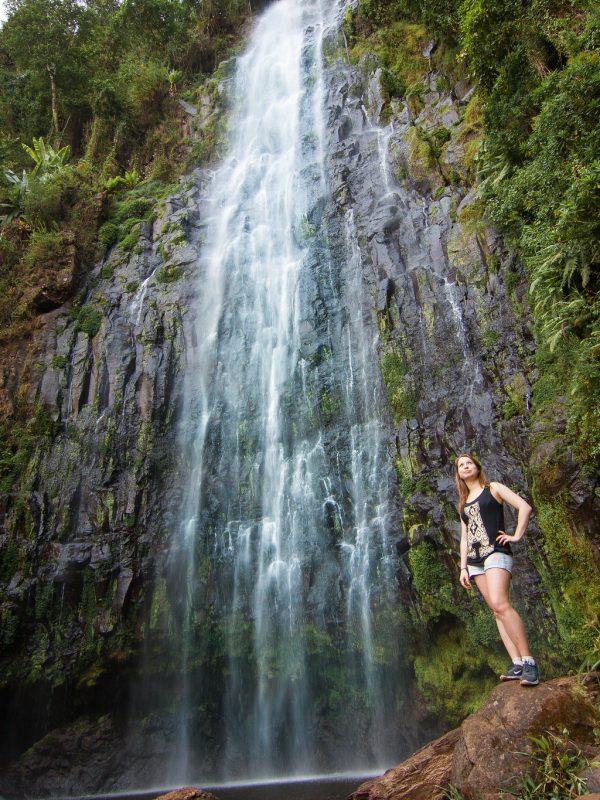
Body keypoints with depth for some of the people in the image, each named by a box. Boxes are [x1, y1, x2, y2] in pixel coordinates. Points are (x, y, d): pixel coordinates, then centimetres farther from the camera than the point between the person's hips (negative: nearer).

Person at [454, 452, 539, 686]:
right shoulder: (463, 503, 21)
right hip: (474, 559, 6)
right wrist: (463, 567, 12)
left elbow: (524, 506, -5)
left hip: (495, 552, -6)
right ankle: (517, 664, -2)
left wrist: (517, 536, -10)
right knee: (496, 611, -1)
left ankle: (528, 661, -19)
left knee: (499, 604, -22)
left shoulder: (493, 488, 5)